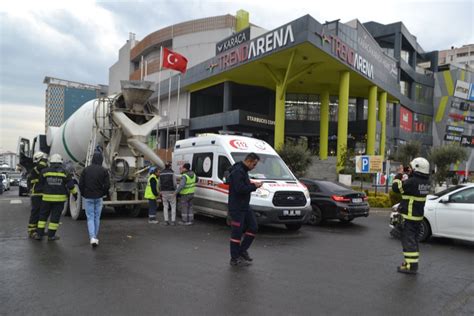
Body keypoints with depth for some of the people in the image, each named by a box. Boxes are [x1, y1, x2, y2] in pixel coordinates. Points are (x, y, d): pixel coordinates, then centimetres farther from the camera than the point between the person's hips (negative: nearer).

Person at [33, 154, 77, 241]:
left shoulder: (45, 171, -1)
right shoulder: (64, 172, -3)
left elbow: (41, 183, 9)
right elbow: (70, 185, -5)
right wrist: (75, 193, 6)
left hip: (47, 197, 1)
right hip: (59, 198, -1)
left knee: (43, 215, 14)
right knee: (55, 216, 4)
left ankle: (39, 234, 16)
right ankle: (51, 235, 8)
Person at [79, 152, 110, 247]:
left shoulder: (86, 170, -3)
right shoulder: (104, 171, -5)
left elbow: (80, 184, -3)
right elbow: (107, 185, -10)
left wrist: (84, 194, 11)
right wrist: (103, 193, 8)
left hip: (88, 198, 0)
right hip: (99, 198, 0)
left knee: (90, 218, 3)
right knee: (97, 218, 12)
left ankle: (92, 237, -13)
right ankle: (96, 237, 21)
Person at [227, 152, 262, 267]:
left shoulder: (243, 171, 14)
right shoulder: (237, 171, -19)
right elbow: (240, 189, -27)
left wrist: (253, 185, 4)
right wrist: (253, 186, -16)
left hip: (245, 206, 10)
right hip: (236, 208, -10)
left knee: (253, 227, 12)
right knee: (237, 233, -2)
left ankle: (242, 250, 23)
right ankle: (235, 259, 9)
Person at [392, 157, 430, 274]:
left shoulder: (413, 181, -22)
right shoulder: (425, 181, 4)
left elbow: (396, 187, -16)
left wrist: (399, 174, -3)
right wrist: (409, 174, 8)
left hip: (409, 216, -8)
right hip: (418, 216, 9)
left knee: (408, 240, -3)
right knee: (413, 240, 19)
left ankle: (411, 266, 0)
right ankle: (412, 261, 30)